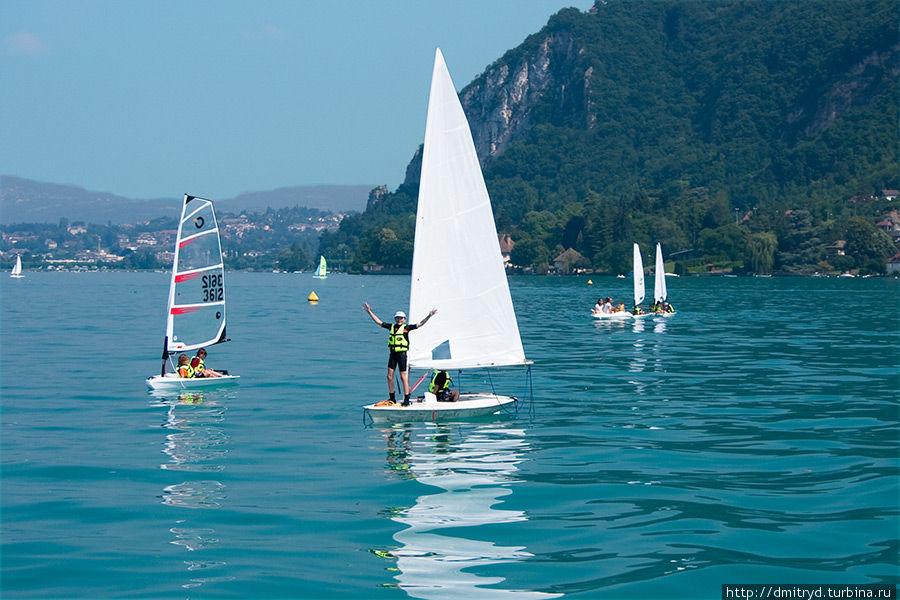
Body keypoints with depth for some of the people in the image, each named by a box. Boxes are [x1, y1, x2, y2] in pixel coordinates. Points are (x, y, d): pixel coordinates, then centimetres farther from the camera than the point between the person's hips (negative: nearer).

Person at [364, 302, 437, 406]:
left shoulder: (406, 328, 0)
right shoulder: (391, 327, 12)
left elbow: (420, 324, -4)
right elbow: (378, 322, 18)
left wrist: (429, 316, -15)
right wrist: (369, 311, 17)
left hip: (402, 354, -4)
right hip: (392, 354, 4)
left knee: (403, 377, -3)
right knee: (389, 376, 3)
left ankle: (406, 400, 2)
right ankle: (392, 398, 14)